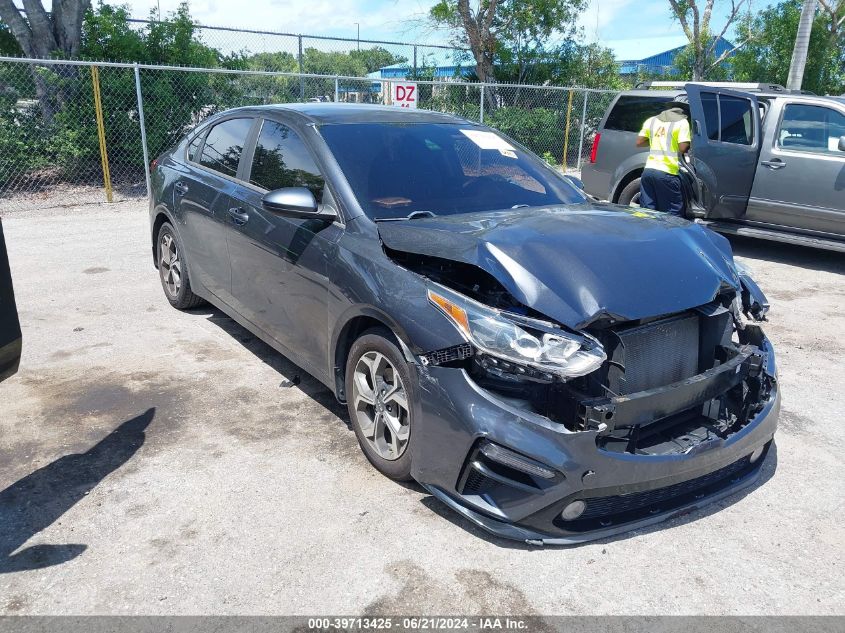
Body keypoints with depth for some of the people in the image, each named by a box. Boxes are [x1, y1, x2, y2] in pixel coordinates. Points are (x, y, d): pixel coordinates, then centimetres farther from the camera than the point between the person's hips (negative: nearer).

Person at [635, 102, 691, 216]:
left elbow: (639, 142, 17)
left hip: (648, 170, 5)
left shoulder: (651, 120, 16)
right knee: (673, 214, 2)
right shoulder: (682, 122, 0)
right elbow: (683, 148, -7)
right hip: (666, 173, -5)